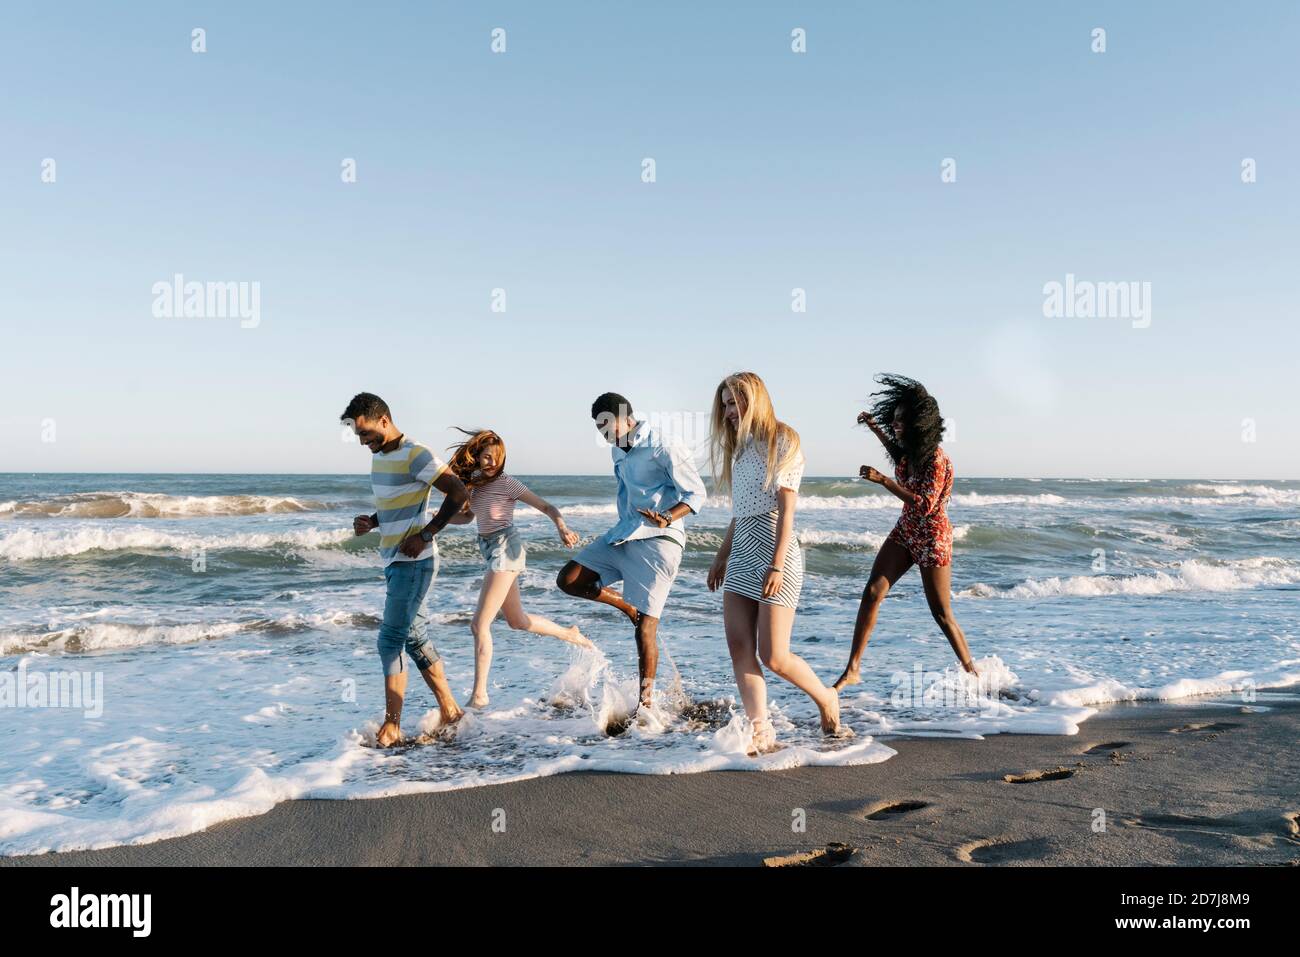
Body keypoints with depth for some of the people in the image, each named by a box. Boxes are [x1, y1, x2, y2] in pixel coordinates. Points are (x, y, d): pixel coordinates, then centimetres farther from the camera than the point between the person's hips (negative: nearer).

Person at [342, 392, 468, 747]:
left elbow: (458, 493, -17)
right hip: (393, 560, 10)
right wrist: (370, 522, 5)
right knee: (415, 638, 12)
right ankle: (449, 711, 21)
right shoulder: (378, 456, 13)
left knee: (391, 640, -9)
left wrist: (425, 535, -19)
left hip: (413, 561, -10)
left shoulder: (414, 456, -15)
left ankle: (392, 725, -2)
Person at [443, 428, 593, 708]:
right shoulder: (475, 483, 9)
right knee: (518, 621, 21)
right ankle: (571, 634, 42)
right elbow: (466, 517, 21)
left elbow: (546, 506, -12)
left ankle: (479, 695, -5)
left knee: (479, 624, -10)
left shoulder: (506, 483, -12)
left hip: (505, 550, -8)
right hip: (490, 550, 8)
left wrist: (562, 528, -30)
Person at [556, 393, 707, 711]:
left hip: (657, 542, -8)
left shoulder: (662, 448, -12)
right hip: (621, 537, 9)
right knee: (568, 580, -1)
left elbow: (695, 493, -14)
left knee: (645, 630, -10)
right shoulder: (618, 451, 13)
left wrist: (667, 518, -32)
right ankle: (631, 608, 15)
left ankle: (645, 700, 2)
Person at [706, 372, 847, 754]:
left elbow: (786, 510, -12)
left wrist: (776, 565, -19)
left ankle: (827, 699, 20)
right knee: (739, 647, -3)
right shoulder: (743, 446, 19)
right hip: (741, 554, 8)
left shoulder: (782, 440, -5)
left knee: (774, 657, -6)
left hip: (774, 552, -8)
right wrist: (721, 557, 20)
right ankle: (760, 731, 0)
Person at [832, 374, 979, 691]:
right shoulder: (910, 449, 2)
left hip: (932, 537, -7)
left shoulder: (936, 459, -22)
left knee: (942, 614, 1)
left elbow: (924, 505, -28)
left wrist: (882, 480, -31)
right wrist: (874, 428, 22)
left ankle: (972, 673, 21)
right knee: (872, 592, -4)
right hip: (905, 531, 7)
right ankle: (852, 670, -1)